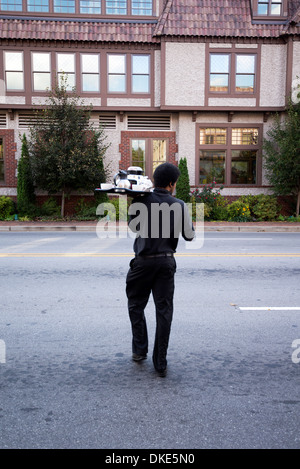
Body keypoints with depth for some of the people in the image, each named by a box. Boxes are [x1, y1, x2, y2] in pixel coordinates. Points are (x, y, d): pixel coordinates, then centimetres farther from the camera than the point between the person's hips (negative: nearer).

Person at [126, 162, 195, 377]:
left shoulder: (141, 200, -5)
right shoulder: (179, 205, -4)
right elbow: (189, 236, 1)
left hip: (143, 261, -1)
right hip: (167, 261, 1)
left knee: (136, 305, 18)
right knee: (164, 310, 7)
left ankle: (140, 350, 24)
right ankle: (160, 363, 12)